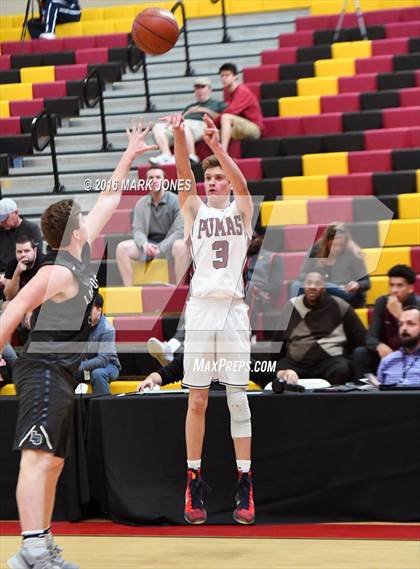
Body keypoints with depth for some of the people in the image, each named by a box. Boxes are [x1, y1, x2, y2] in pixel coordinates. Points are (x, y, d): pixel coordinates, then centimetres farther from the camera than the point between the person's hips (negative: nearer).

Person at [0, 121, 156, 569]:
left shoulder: (80, 255, 12)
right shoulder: (57, 273, -15)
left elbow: (106, 202, 22)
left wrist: (129, 157, 27)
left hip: (61, 374, 10)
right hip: (44, 370, -10)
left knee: (52, 462, 12)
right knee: (37, 458, -19)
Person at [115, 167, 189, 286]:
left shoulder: (175, 201, -7)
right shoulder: (141, 204, 6)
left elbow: (180, 231, -15)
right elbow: (137, 230, 0)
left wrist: (161, 248, -26)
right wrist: (144, 244, -24)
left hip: (169, 244, -4)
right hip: (148, 244, 4)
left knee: (181, 246, -38)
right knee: (122, 247, -20)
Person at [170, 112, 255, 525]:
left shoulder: (241, 210, 9)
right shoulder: (195, 210, 10)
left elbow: (241, 182, -11)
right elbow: (184, 175, -6)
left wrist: (216, 145, -28)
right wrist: (179, 136, -24)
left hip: (234, 311, -1)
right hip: (200, 309, 1)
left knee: (238, 398, 0)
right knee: (197, 399, 1)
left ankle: (245, 484, 1)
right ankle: (194, 482, 6)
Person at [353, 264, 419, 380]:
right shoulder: (382, 302, 0)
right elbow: (371, 336, -6)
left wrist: (399, 314, -32)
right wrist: (379, 346, -31)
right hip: (386, 354, 4)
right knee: (360, 353, -21)